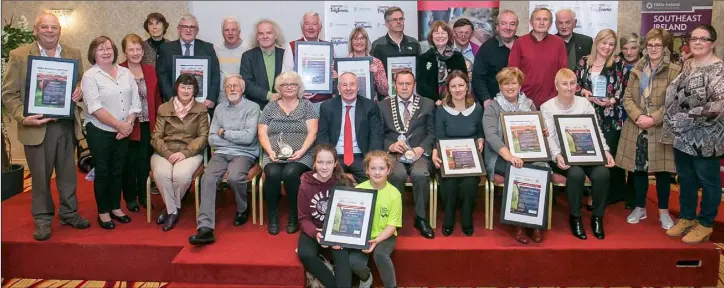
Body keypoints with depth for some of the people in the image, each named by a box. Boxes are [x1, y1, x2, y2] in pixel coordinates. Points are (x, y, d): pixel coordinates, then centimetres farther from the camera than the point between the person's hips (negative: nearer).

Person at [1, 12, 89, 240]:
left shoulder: (73, 54, 7)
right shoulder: (19, 55, -3)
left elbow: (82, 82, 17)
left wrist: (80, 90, -7)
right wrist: (22, 117, -19)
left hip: (67, 124, 3)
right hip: (37, 126, -3)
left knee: (67, 172, 13)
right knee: (40, 176, 8)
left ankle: (69, 213, 27)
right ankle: (42, 219, 21)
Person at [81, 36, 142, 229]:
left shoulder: (126, 73, 7)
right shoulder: (90, 76, -7)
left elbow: (135, 102, 4)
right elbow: (95, 108, -16)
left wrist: (128, 124, -9)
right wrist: (119, 125, -18)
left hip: (123, 132, 4)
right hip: (99, 132, -4)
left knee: (118, 171, 12)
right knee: (102, 172, 5)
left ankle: (116, 208, 25)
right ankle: (103, 212, 16)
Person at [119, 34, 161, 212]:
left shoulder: (150, 70, 8)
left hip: (148, 125, 4)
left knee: (145, 162, 10)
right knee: (129, 163, 7)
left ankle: (144, 196, 23)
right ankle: (130, 198, 21)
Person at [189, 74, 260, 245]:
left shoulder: (252, 108, 0)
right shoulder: (219, 109, 14)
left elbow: (248, 137, -13)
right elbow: (212, 139, 7)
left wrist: (224, 133, -2)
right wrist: (237, 139, -5)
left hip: (244, 154, -3)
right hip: (221, 153, 4)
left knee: (234, 178, -33)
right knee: (207, 178, -25)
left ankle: (243, 210, 1)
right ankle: (205, 228, -30)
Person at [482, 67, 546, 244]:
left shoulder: (529, 105, 14)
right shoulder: (492, 107, 0)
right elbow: (491, 135, -17)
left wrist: (543, 133, -3)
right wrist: (509, 156, -33)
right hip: (500, 157, -3)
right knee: (518, 172, -34)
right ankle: (519, 223, -22)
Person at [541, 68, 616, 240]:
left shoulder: (584, 103, 10)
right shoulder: (547, 107, 1)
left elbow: (596, 131, 4)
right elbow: (549, 137, -9)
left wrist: (605, 151, -12)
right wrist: (557, 155, -28)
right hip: (562, 155, -3)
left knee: (602, 173, -26)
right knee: (576, 173, -33)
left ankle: (597, 217, -4)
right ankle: (575, 217, -10)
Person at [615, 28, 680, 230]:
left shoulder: (674, 71, -4)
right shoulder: (637, 69, 9)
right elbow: (627, 98, 4)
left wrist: (654, 119, -19)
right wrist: (638, 117, -12)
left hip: (661, 130, -3)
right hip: (636, 128, 3)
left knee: (662, 171, 4)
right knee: (638, 168, 10)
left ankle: (663, 212, 18)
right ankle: (640, 208, 24)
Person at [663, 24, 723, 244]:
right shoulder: (686, 65, 10)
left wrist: (691, 117, -19)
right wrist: (675, 123, 6)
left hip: (705, 136, -7)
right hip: (682, 134, 7)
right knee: (685, 178, 16)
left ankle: (705, 224, 19)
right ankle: (686, 218, 30)